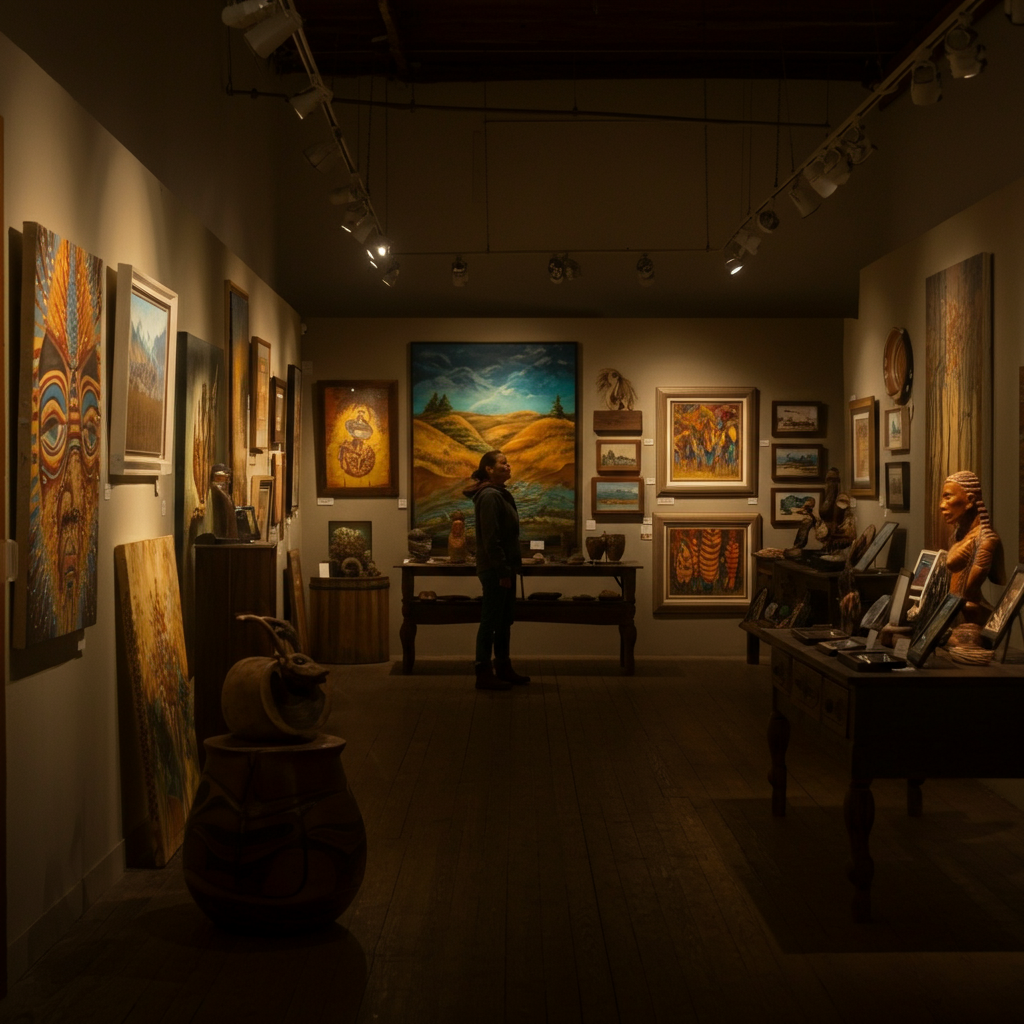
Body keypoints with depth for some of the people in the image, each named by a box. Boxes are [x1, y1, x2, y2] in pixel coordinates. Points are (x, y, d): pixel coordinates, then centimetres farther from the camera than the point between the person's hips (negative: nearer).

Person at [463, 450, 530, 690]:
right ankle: (484, 674, 2)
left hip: (504, 567, 10)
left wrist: (513, 562, 15)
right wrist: (502, 571, -21)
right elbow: (491, 538, -21)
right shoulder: (490, 496, -16)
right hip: (495, 570, -10)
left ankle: (503, 668, 23)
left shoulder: (500, 494, 15)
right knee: (491, 620, -4)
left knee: (505, 619, 14)